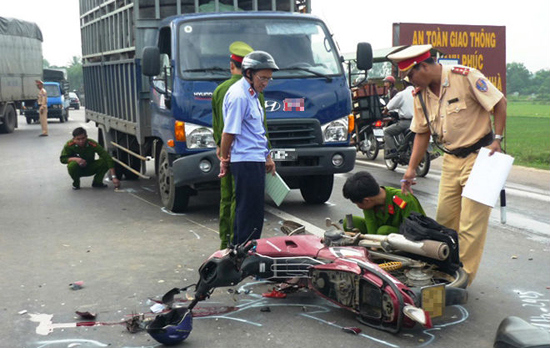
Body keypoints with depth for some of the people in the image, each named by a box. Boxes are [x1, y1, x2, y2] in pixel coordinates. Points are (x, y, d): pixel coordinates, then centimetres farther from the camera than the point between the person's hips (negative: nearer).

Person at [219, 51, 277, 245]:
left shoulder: (252, 94, 17)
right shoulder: (238, 96, -15)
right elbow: (228, 133, -15)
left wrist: (267, 157, 23)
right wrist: (225, 160, -6)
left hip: (256, 160, 10)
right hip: (246, 162, -10)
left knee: (244, 211, 15)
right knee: (250, 213, -6)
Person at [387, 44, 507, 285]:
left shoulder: (465, 76, -15)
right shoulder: (420, 94, 4)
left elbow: (500, 103, -9)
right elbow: (422, 133, 12)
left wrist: (497, 139, -15)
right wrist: (411, 170, 7)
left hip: (479, 155, -6)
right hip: (451, 159, 6)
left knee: (471, 223, -6)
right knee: (444, 219, 7)